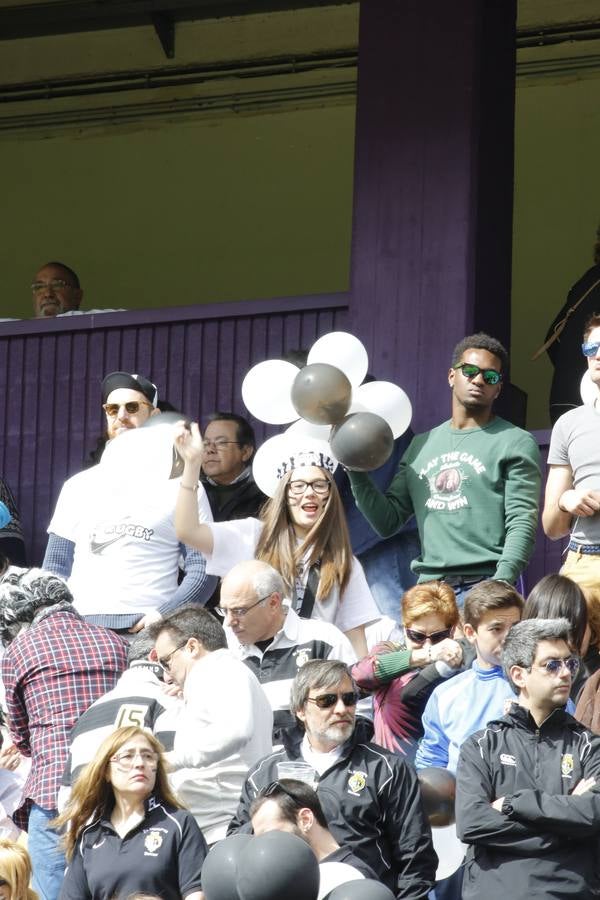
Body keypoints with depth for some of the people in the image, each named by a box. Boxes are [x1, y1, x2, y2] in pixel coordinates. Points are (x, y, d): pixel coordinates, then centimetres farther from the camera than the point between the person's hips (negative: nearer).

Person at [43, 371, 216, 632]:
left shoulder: (180, 487, 8)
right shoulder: (79, 487, 18)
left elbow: (203, 570, 2)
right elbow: (55, 567, 18)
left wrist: (164, 616, -12)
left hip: (148, 630, -3)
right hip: (82, 628, 3)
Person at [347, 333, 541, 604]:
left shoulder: (516, 443, 5)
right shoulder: (422, 445, 21)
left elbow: (522, 524, -5)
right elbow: (387, 522, 20)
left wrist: (501, 584, -18)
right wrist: (357, 474, 6)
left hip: (485, 584, -4)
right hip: (429, 587, 4)